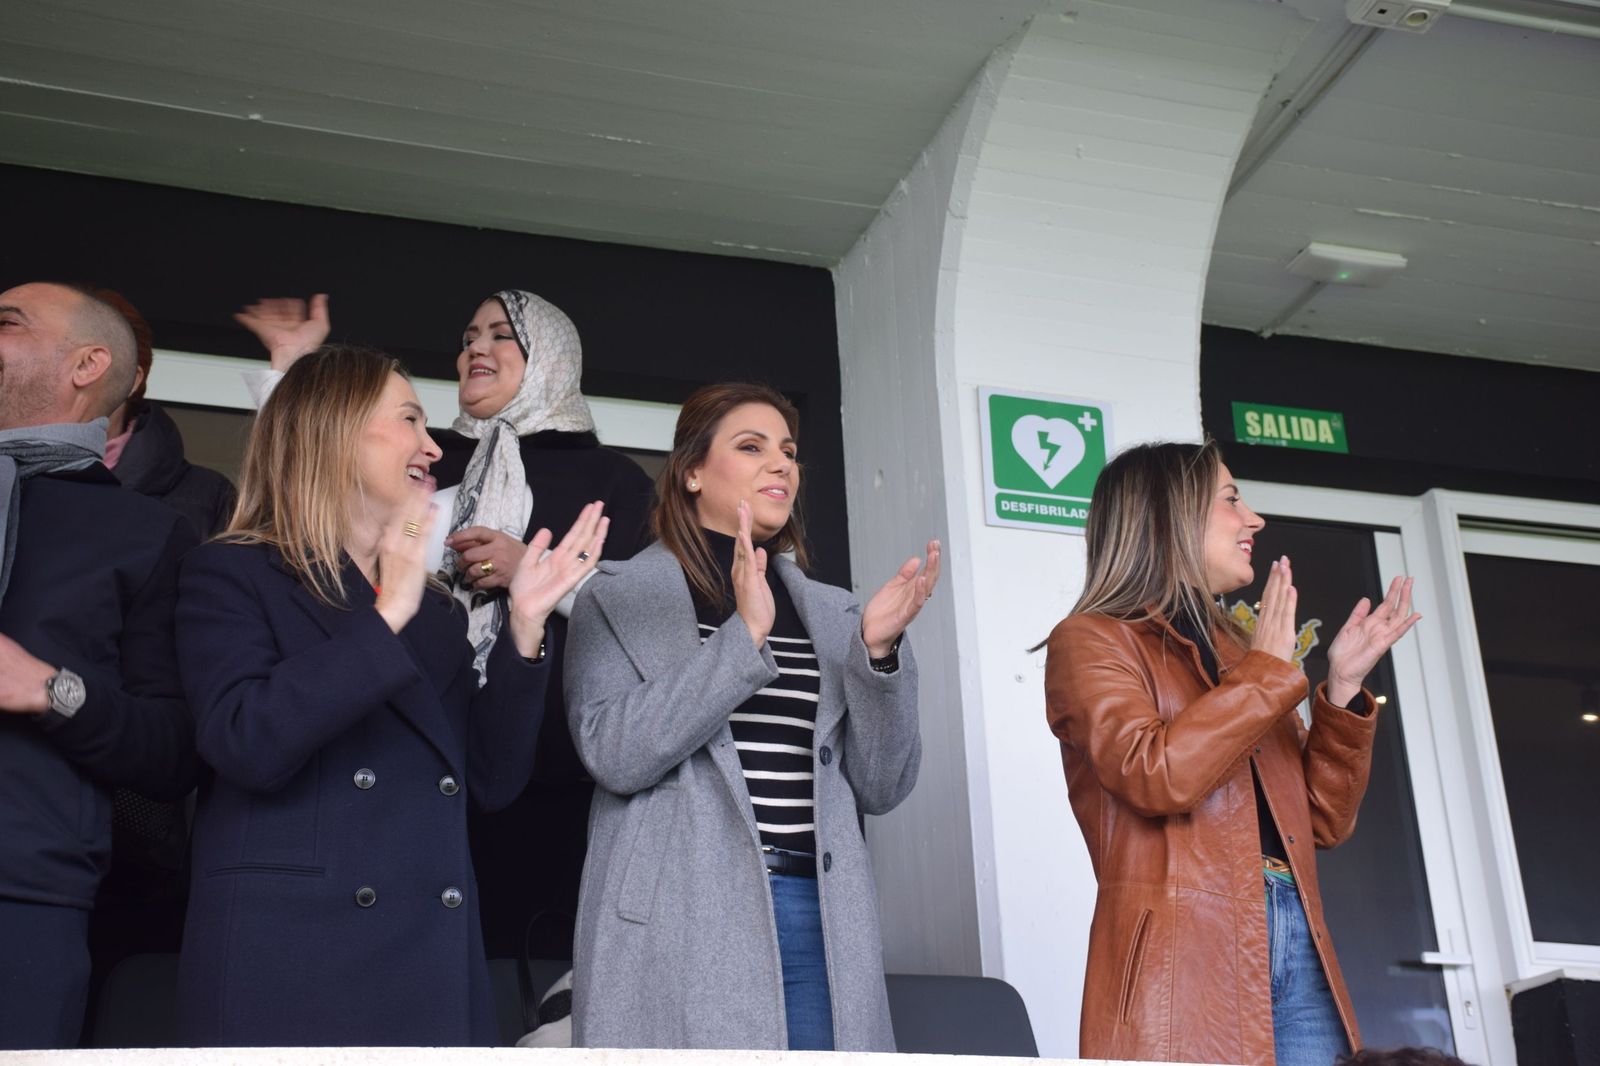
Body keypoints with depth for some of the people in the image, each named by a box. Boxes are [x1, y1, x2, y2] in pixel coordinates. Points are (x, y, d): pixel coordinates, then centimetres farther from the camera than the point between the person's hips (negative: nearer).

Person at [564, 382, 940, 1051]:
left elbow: (879, 789, 9)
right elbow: (614, 755, -11)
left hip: (818, 920, 4)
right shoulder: (619, 596, 4)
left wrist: (879, 651, -5)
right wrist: (743, 636, -16)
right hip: (680, 925, -3)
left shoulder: (830, 613, 15)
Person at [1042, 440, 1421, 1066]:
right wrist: (1267, 669, -6)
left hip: (1297, 944, 6)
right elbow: (1154, 775, -17)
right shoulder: (1090, 639, 1)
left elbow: (1322, 821, 19)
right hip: (1185, 954, -6)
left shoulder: (1238, 651, 21)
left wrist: (1342, 686, 7)